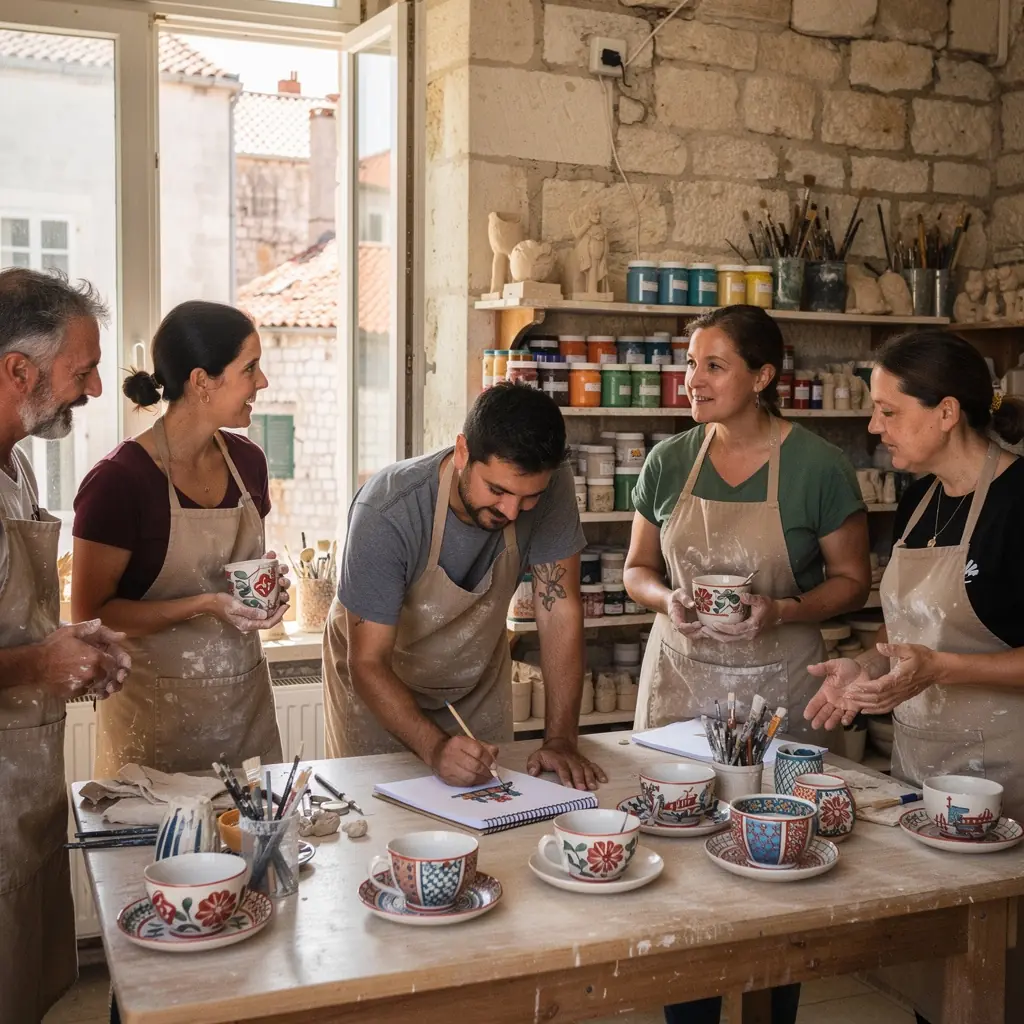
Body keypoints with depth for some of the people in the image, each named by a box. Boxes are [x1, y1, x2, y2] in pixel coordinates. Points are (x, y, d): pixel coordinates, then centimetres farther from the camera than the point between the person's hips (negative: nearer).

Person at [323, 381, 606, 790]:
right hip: (379, 683, -3)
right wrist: (435, 749, -44)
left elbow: (559, 610, -21)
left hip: (478, 673, 3)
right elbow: (368, 663, -31)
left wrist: (560, 740, -27)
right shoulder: (386, 513, -35)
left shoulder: (552, 488, -25)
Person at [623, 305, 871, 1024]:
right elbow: (638, 570, 11)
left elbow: (851, 581, 0)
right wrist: (669, 600, -11)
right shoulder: (668, 462, 1)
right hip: (680, 679, 3)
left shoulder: (817, 466, -8)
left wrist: (783, 610, -18)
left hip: (777, 684, -2)